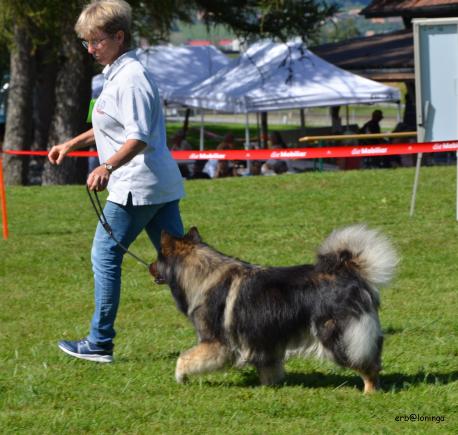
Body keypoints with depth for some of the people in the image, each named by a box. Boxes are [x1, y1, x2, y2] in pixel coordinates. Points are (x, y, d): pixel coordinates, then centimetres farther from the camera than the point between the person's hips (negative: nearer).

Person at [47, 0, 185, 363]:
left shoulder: (130, 78, -16)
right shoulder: (118, 74, 17)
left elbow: (139, 137, -24)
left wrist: (108, 167, -37)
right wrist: (71, 144, 32)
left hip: (137, 186, -10)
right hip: (162, 184, 10)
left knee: (105, 256, 0)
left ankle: (100, 343, 5)